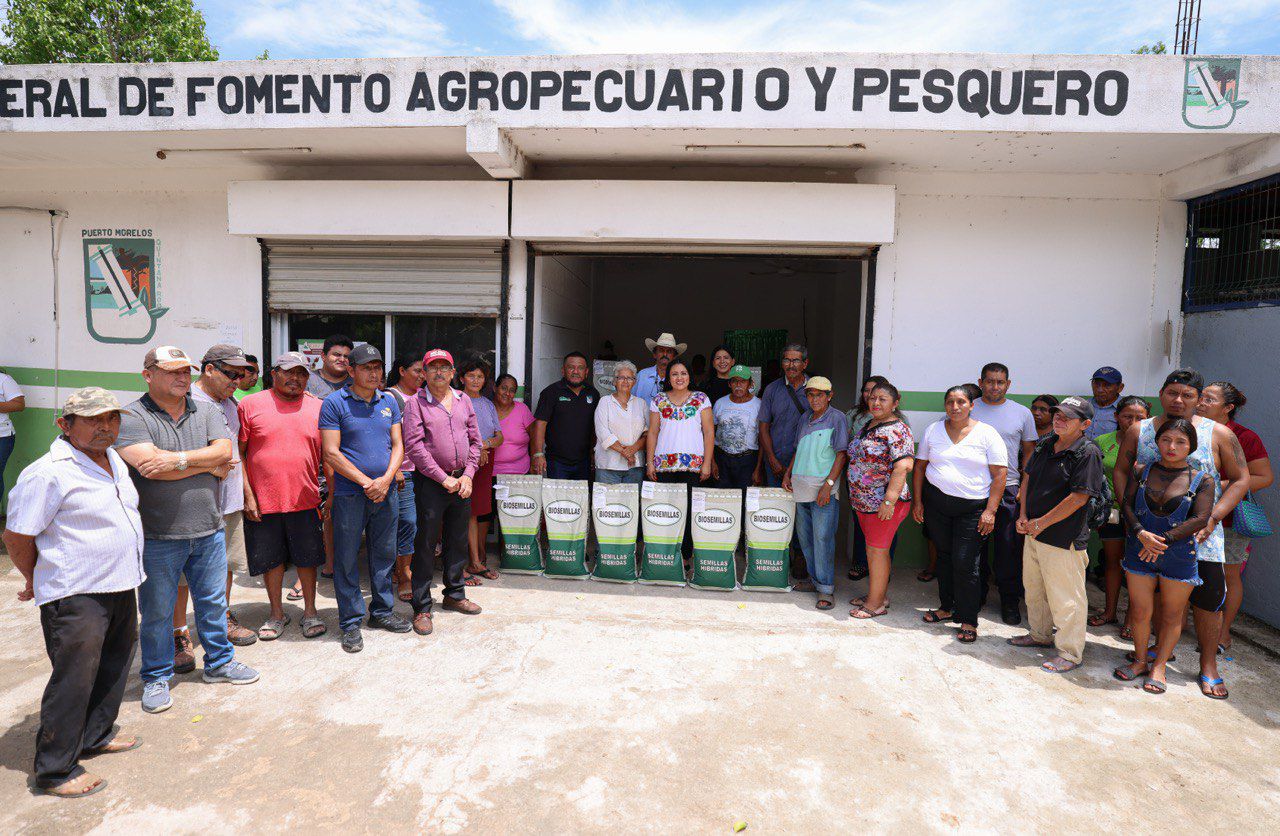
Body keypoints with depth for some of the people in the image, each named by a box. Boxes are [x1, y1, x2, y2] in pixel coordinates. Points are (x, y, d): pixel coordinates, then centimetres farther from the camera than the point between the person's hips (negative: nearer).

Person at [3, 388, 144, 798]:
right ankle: (55, 771, 13)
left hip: (119, 587, 9)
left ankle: (97, 735, 39)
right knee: (73, 680, -1)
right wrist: (38, 581, 2)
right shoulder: (47, 473, -18)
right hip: (75, 598, -9)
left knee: (113, 667, 20)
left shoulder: (113, 459, 9)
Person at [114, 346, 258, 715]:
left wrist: (178, 459, -20)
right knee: (157, 611, 9)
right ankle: (156, 677, 27)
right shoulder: (131, 417, -8)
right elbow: (148, 465, -20)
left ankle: (219, 662, 33)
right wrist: (209, 466, -11)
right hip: (158, 536, -4)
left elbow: (224, 449, -7)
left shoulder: (206, 411, 7)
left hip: (208, 531, 4)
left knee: (213, 601, 16)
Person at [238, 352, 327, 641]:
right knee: (271, 559, 11)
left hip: (305, 500, 1)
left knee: (307, 557, 10)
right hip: (261, 502, -1)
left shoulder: (317, 408, 5)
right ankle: (277, 613, 29)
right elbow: (238, 452, 0)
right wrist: (247, 494, -6)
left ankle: (310, 612, 26)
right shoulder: (250, 405, -1)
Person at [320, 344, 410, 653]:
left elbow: (397, 445, 8)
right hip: (349, 495, -4)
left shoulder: (389, 401, 9)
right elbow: (331, 453, -10)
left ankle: (382, 611, 29)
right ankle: (350, 623, 14)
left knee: (384, 555, 14)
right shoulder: (335, 403, -6)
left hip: (386, 493, 5)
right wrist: (366, 482, -14)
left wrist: (386, 479, -8)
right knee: (347, 559, 3)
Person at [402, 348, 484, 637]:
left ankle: (454, 594, 30)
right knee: (426, 543, -1)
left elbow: (475, 440, 10)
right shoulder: (415, 402, -5)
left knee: (458, 540, 14)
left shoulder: (463, 400, 10)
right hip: (430, 481, -5)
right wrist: (444, 478, -14)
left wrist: (468, 475, -2)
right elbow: (414, 446, -13)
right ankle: (422, 608, 8)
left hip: (461, 480, 5)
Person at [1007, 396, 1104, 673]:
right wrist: (1023, 515, 0)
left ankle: (1070, 653, 14)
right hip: (1034, 532, 8)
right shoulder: (1045, 445, 9)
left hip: (1063, 538, -8)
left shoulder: (1087, 453, -16)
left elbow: (1078, 497, -20)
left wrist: (1042, 523, -15)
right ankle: (1040, 635, 40)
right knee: (1033, 587, 22)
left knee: (1064, 598, 0)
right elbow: (1028, 478, 13)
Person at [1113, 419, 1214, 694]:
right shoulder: (1141, 472, 3)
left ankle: (1159, 666, 23)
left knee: (1172, 614, 8)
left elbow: (1200, 519, -12)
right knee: (1140, 611, 7)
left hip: (1180, 555, -1)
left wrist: (1163, 539, -19)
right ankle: (1140, 660, 25)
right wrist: (1141, 533, -18)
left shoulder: (1202, 480, -4)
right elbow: (1127, 504, 0)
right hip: (1139, 551, 2)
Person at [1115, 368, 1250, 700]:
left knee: (1208, 600, 3)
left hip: (1200, 536, -1)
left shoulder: (1218, 434, 0)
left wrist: (1213, 518, -9)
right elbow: (1121, 471, 7)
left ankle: (1208, 667, 19)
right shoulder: (1139, 431, 3)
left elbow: (1240, 479, 2)